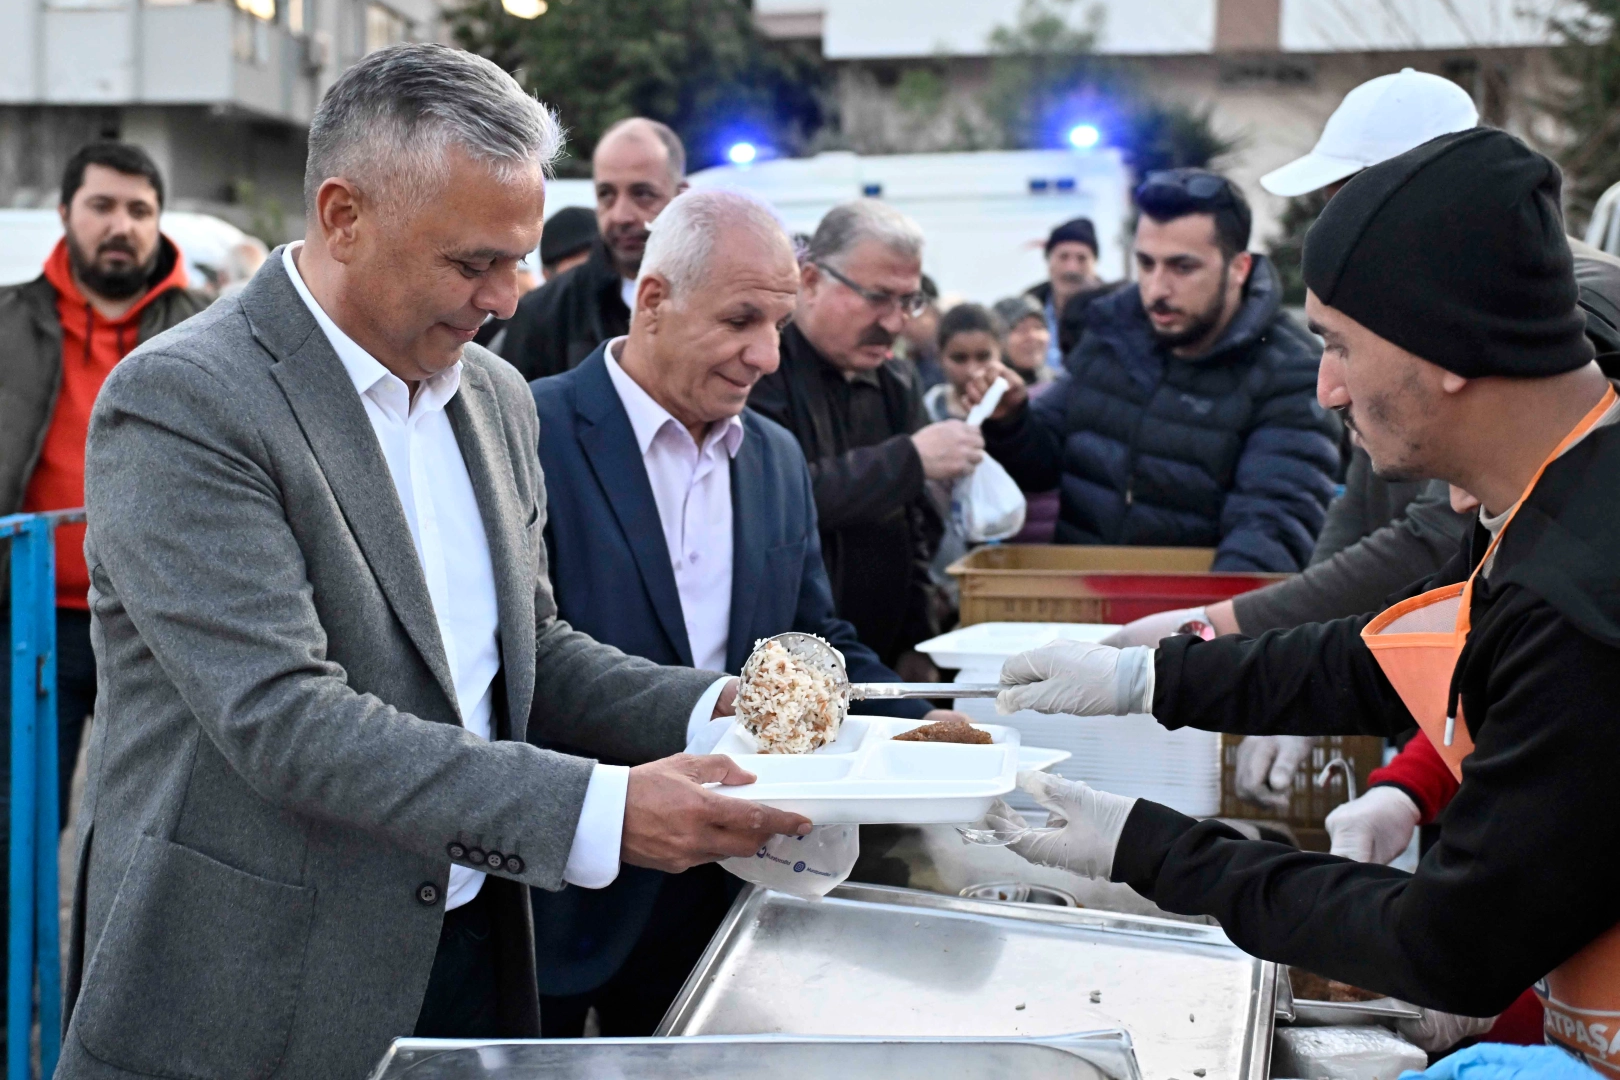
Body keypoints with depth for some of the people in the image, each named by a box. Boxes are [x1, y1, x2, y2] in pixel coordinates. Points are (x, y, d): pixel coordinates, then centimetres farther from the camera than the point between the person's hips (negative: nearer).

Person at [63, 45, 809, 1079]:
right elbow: (284, 717, -24)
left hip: (472, 951, 7)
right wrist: (598, 812, -29)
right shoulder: (179, 402, -16)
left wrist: (710, 707, -2)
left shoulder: (496, 395, 7)